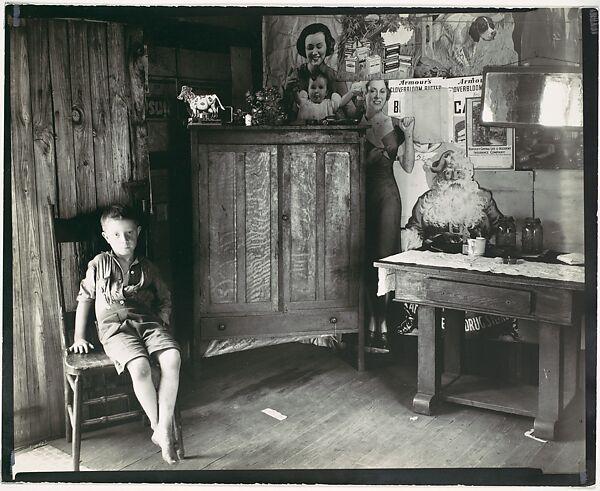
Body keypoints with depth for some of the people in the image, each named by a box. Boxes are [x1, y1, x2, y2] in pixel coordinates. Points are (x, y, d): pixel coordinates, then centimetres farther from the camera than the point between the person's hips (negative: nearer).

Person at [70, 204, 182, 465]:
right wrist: (79, 337, 11)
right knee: (140, 367, -33)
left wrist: (162, 321, 8)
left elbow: (165, 299, 26)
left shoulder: (146, 268, 16)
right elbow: (84, 299, 15)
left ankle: (164, 428, -23)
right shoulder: (99, 264, 10)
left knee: (173, 358, -28)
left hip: (148, 323, 3)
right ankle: (159, 428, -16)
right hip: (116, 328, -3)